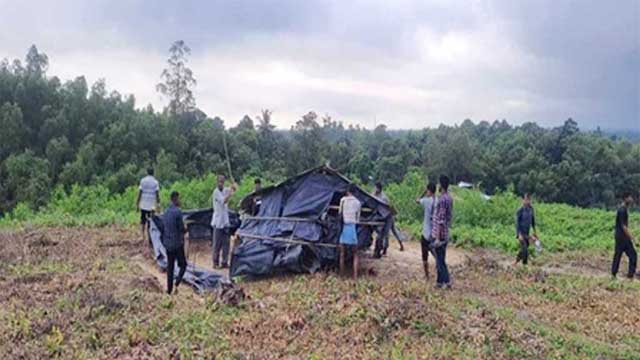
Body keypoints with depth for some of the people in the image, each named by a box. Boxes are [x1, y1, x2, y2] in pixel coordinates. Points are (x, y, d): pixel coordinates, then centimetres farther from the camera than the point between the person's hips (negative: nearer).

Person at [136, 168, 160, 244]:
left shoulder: (143, 180, 0)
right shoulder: (155, 182, -1)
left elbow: (140, 192, -2)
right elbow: (157, 193, -5)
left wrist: (137, 202, 4)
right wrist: (158, 203, 2)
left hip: (143, 204, 0)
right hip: (151, 205, 0)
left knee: (142, 221, 12)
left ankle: (143, 236, 6)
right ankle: (149, 238, 3)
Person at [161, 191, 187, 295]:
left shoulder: (165, 212, 8)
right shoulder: (178, 212, -16)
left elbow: (162, 229, 13)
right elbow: (182, 228, -14)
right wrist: (186, 229, 6)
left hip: (168, 244, 7)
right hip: (177, 243, -7)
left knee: (170, 267, 12)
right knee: (183, 265, 6)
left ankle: (169, 289, 15)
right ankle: (176, 284, -10)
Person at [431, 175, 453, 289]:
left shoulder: (442, 199, -19)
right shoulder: (449, 198, 9)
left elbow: (441, 220, -21)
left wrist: (437, 238, -20)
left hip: (439, 235, -9)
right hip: (445, 234, 9)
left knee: (440, 259, -1)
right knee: (440, 259, 15)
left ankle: (447, 281, -1)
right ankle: (439, 281, 21)